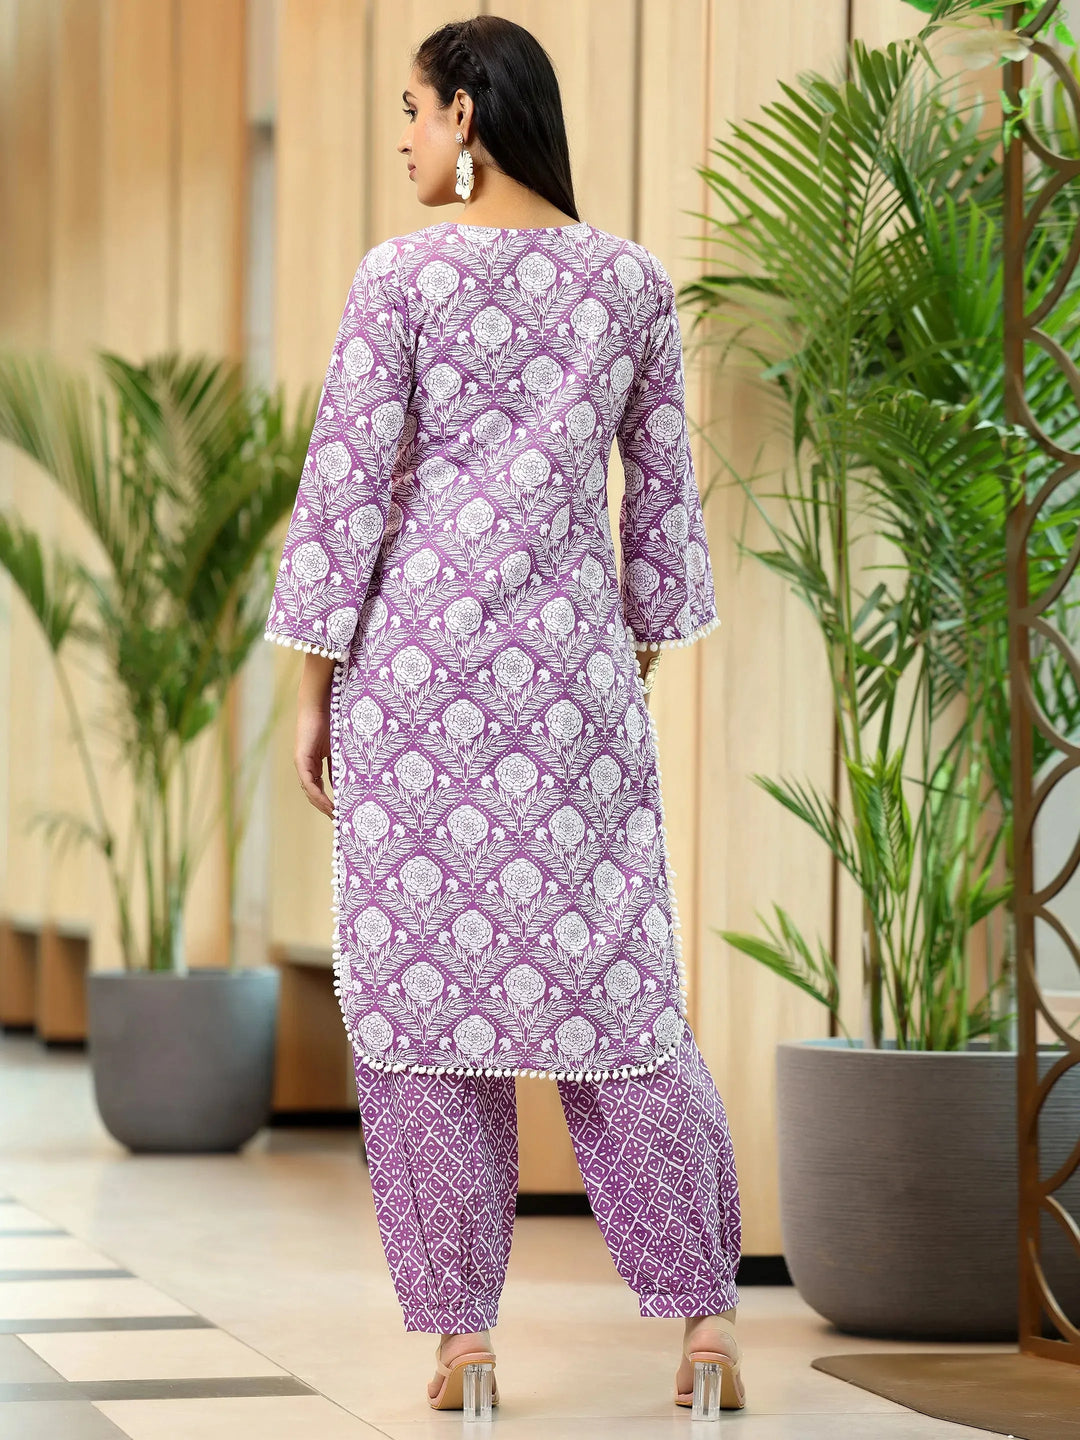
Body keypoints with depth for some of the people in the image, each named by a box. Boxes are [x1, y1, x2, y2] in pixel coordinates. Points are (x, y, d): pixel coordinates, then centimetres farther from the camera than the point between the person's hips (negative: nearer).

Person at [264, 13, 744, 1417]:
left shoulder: (401, 276, -6)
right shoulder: (633, 279, 5)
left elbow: (347, 485, -6)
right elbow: (664, 493, 10)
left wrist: (315, 684, 2)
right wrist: (638, 666, 20)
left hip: (416, 652, -3)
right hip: (573, 658, 3)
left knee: (422, 975, 4)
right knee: (613, 979, 7)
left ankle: (462, 1328, 4)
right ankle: (704, 1307, 2)